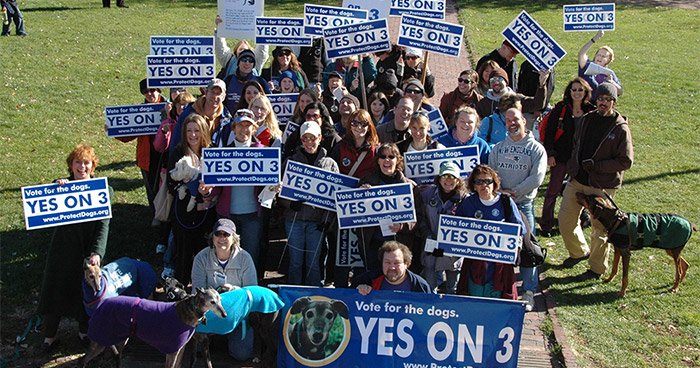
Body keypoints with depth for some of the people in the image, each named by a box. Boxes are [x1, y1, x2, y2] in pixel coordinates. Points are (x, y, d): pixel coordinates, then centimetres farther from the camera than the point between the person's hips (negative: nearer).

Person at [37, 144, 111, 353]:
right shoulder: (60, 185, -2)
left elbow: (103, 225, -13)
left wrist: (96, 252, -25)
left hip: (88, 251, -1)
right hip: (62, 249, 1)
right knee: (55, 291, 12)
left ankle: (84, 331, 37)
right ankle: (49, 337, 31)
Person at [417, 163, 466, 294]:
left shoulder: (464, 199, -3)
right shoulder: (427, 194, 2)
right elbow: (421, 219, 7)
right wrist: (428, 236, -7)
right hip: (431, 252, 1)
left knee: (453, 290, 13)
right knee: (429, 289, 7)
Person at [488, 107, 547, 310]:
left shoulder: (536, 149, 2)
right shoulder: (498, 148, 13)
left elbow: (536, 178, -8)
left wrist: (514, 192, -13)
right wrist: (499, 190, -11)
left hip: (524, 204, -3)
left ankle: (529, 292, 5)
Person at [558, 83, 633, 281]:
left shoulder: (621, 128, -10)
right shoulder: (587, 119, 7)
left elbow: (626, 161, -11)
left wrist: (597, 165, -18)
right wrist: (573, 166, 9)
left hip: (602, 186, -5)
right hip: (577, 180, 5)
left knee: (599, 228, 5)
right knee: (565, 219, 9)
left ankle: (597, 268, 23)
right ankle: (579, 251, 35)